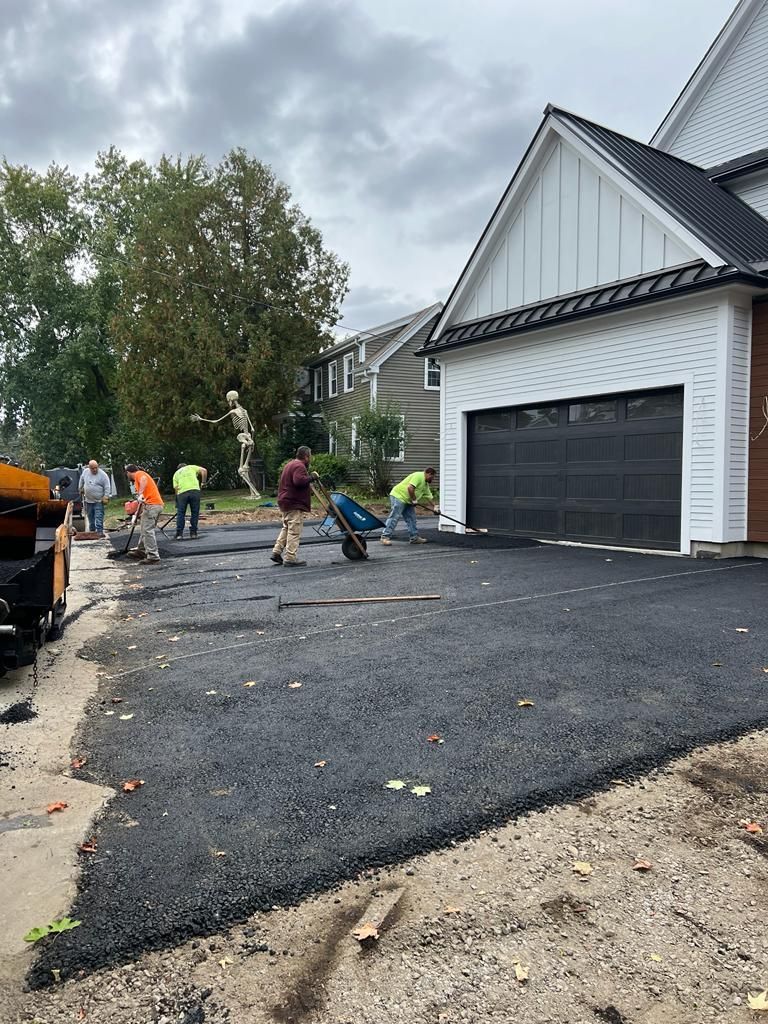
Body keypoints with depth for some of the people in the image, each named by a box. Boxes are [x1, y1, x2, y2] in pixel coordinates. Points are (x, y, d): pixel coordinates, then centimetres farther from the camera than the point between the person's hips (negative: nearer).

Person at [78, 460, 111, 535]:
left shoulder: (103, 475, -12)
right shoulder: (85, 472, 1)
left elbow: (107, 487, -11)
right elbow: (81, 481, 19)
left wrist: (106, 497, -16)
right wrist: (81, 489, 25)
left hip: (98, 501, -5)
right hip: (88, 500, 5)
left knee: (99, 517, -10)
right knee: (90, 516, 12)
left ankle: (100, 531, -12)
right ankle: (92, 530, 24)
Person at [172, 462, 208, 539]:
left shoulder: (176, 473, 26)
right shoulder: (192, 467, 24)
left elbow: (176, 488, 15)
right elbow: (204, 470, 8)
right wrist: (203, 482, 17)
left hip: (182, 492, 1)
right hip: (195, 490, -1)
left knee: (180, 513, 8)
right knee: (195, 513, 7)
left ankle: (179, 534, 7)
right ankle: (193, 533, 9)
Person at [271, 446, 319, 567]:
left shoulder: (290, 464, 19)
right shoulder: (299, 466, -14)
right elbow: (299, 480, -30)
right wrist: (311, 477, -17)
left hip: (285, 503, 10)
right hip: (295, 504, -10)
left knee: (286, 528, 18)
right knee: (294, 531, -7)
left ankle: (276, 552, 16)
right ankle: (290, 558, -6)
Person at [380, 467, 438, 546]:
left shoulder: (426, 484, 17)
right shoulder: (419, 476, -15)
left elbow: (429, 497, 24)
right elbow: (410, 487, -26)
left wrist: (434, 507, 15)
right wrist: (414, 500, -16)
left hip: (407, 501, 10)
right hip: (398, 496, -10)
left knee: (411, 518, 9)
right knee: (394, 517, -12)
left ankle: (414, 538, 14)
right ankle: (385, 537, -10)